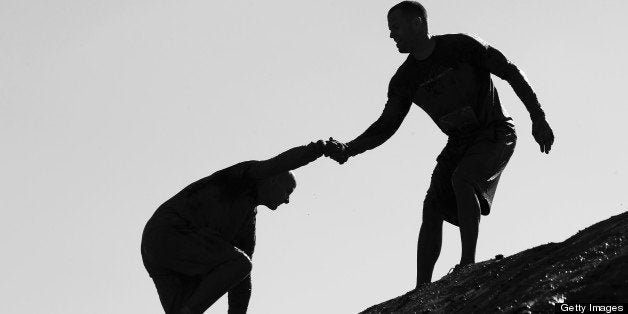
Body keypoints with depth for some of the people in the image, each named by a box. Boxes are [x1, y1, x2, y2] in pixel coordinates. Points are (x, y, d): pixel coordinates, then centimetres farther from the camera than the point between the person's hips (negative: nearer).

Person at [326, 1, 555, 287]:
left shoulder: (460, 47, -14)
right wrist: (348, 150, -13)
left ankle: (468, 263, -29)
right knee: (432, 209, -9)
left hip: (496, 132, -5)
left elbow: (510, 73, -9)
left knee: (461, 178, -32)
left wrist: (538, 118, -13)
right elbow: (386, 126, 3)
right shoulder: (405, 80, 1)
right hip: (459, 142, 6)